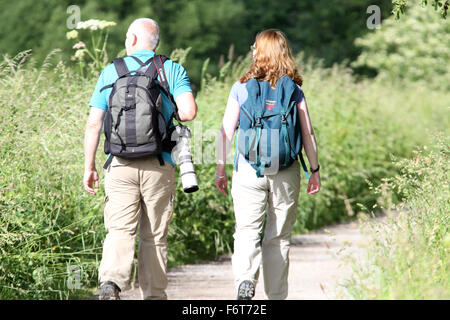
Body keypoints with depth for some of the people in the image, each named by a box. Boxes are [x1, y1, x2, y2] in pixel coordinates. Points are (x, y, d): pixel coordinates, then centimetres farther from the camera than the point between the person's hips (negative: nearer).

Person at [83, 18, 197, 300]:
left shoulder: (111, 72, 6)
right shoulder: (173, 70, 4)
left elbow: (94, 124, 3)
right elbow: (189, 112, -11)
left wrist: (89, 167, 7)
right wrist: (167, 115, 12)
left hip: (120, 164, 0)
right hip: (159, 165, 0)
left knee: (120, 230, -3)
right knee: (154, 236, 10)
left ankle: (112, 282, -27)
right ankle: (154, 294, 14)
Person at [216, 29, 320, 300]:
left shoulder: (242, 88, 0)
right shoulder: (294, 90, 1)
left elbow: (226, 131, -1)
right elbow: (307, 134, 2)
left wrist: (221, 169, 6)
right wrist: (315, 170, 10)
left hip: (249, 169, -1)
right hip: (286, 171, 1)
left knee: (247, 230, -1)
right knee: (279, 237, 11)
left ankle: (245, 279, -27)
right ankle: (276, 296, 16)